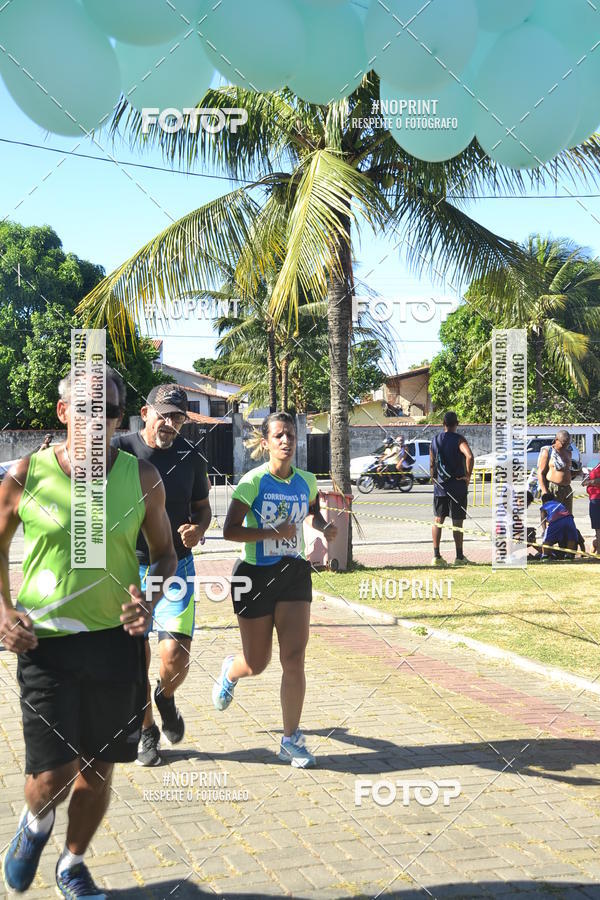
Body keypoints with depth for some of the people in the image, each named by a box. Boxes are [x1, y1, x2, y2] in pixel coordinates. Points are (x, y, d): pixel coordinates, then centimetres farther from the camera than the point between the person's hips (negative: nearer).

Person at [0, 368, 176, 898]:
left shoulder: (142, 477, 0)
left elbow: (165, 553, 11)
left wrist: (150, 596, -9)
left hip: (117, 640, 2)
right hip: (45, 639, -2)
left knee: (98, 768, 12)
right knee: (54, 772, -6)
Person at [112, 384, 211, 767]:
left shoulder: (191, 457, 0)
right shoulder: (118, 450, -8)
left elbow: (203, 506, 13)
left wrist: (199, 528, -9)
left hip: (176, 567, 1)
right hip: (130, 567, -1)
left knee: (176, 658, -10)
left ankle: (166, 697, 25)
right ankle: (147, 732, 29)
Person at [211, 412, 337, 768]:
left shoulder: (306, 481, 1)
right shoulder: (253, 482, -12)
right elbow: (229, 530, -17)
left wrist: (325, 527, 2)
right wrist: (274, 532, -24)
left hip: (294, 573, 3)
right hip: (255, 575, -3)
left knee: (294, 658, -7)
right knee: (257, 664, 9)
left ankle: (291, 739, 6)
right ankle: (230, 672, 47)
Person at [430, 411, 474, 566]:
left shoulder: (435, 440, 6)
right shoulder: (459, 439, -9)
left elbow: (432, 465, 8)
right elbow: (470, 457, -27)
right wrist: (468, 475, -15)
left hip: (440, 486, 4)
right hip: (458, 486, -4)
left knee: (438, 521, 11)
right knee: (457, 523, 3)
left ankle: (436, 555, 9)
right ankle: (459, 557, 9)